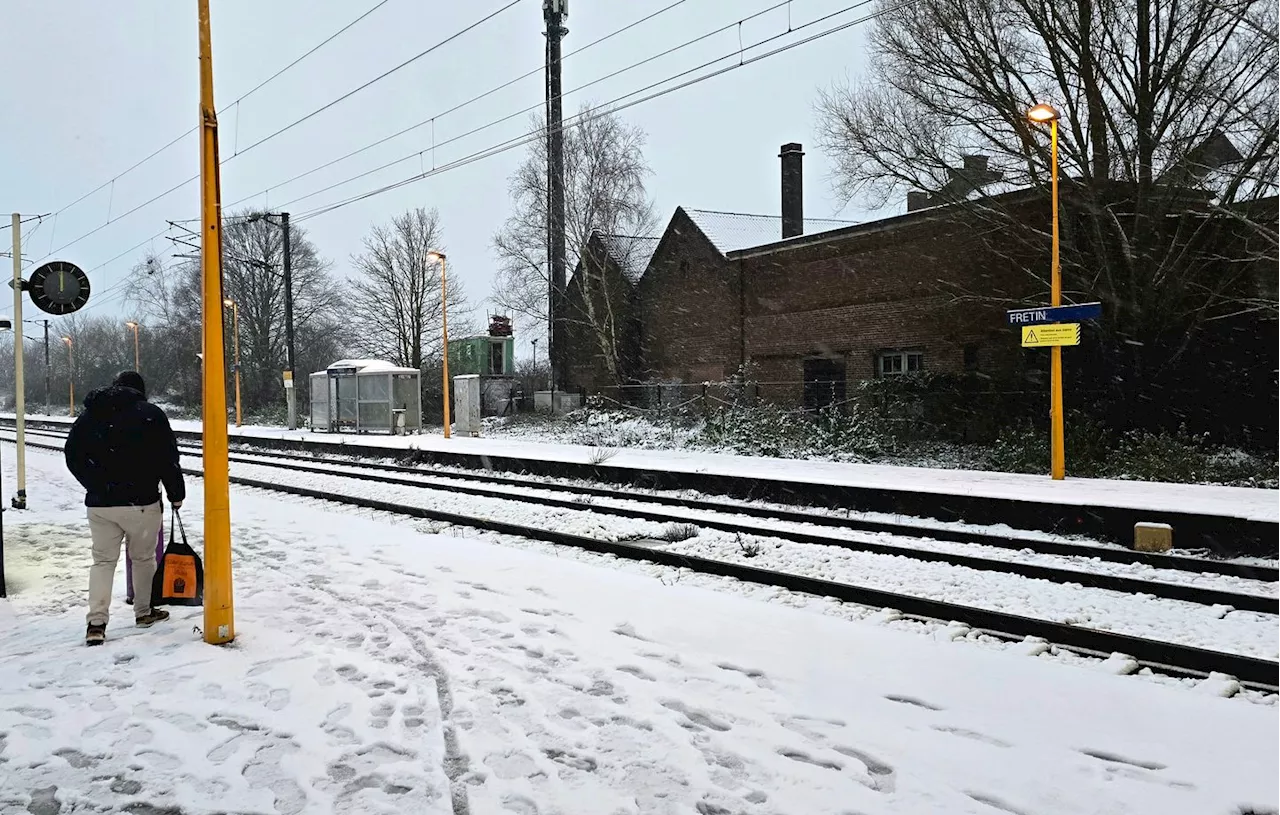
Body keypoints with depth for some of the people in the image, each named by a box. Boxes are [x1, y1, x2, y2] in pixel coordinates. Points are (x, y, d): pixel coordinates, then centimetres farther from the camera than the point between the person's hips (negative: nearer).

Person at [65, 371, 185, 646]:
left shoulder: (89, 415, 8)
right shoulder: (151, 414, -5)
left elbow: (72, 456, 12)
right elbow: (168, 459, -8)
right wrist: (176, 493, 4)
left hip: (99, 503, 3)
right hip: (141, 501, -3)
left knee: (103, 560, 9)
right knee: (143, 558, 13)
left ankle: (96, 622, -2)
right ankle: (144, 612, 25)